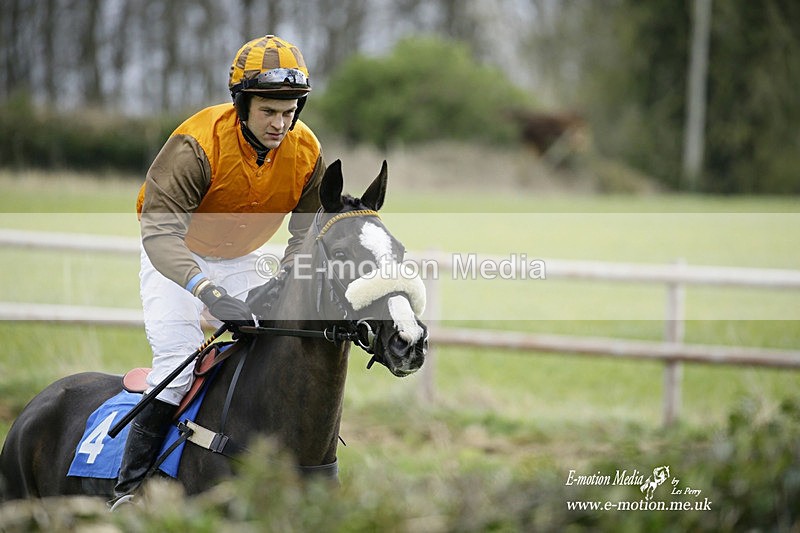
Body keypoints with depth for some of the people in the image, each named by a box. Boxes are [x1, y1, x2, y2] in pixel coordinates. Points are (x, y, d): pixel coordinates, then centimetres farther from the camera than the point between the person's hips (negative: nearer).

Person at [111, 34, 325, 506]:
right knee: (178, 361, -20)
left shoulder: (307, 153, -15)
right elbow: (161, 229, -39)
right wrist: (207, 291, -52)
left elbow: (308, 232, -4)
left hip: (241, 261, 5)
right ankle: (129, 488, -18)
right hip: (176, 255, -5)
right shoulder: (197, 145, -32)